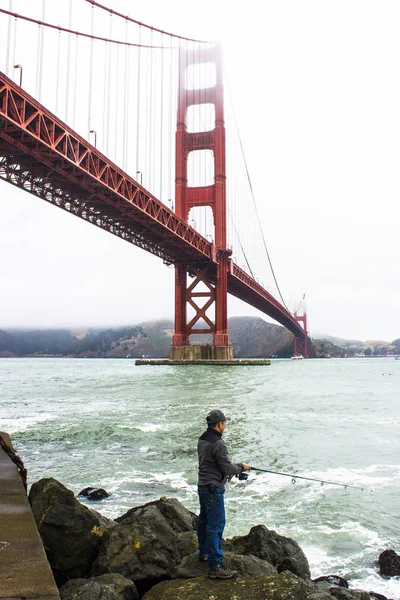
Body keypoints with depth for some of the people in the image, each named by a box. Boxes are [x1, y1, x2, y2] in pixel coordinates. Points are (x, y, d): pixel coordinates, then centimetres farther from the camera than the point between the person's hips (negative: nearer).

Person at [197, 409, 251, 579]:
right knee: (216, 525, -7)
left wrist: (227, 471, 19)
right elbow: (227, 468, -19)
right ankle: (215, 567, -6)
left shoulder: (202, 440, 8)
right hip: (213, 488, -10)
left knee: (204, 520, 22)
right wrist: (241, 467, -1)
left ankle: (204, 553, 39)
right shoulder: (217, 443, -22)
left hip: (202, 485, 10)